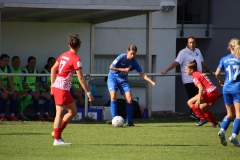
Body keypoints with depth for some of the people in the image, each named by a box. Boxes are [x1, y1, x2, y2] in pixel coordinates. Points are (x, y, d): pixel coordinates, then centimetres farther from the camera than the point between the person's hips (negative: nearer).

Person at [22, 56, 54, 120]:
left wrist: (37, 90, -5)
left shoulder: (36, 71, 16)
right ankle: (38, 114, -36)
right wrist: (32, 89, -18)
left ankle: (46, 114, -17)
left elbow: (36, 84, 15)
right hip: (27, 90, -7)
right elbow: (24, 85, -10)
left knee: (48, 95, -11)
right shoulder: (24, 71, -5)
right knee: (36, 95, -36)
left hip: (35, 90, 7)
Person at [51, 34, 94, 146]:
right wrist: (88, 93, -10)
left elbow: (53, 69, 21)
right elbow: (80, 78, -15)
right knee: (60, 113, -6)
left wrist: (53, 85, 27)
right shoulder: (76, 59, -12)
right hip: (62, 88, -8)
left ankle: (57, 132, 12)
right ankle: (57, 139, -5)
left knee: (73, 111, 14)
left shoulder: (63, 55, 11)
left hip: (56, 86, 8)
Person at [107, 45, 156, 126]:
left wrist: (151, 82, -19)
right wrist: (123, 69, -20)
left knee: (129, 99, -8)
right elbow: (111, 67, -17)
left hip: (123, 80, 4)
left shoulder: (134, 62, -9)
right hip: (113, 77, -3)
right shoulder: (121, 57, -19)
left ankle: (128, 121, -1)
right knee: (113, 96, -23)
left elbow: (142, 74, -7)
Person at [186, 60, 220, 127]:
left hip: (210, 93, -9)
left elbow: (201, 88, -18)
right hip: (216, 92, 9)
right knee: (202, 108, 26)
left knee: (190, 102, -2)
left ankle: (203, 118, -3)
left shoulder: (195, 76, -6)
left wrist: (198, 100, -25)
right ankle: (215, 123, 24)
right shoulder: (201, 73, 20)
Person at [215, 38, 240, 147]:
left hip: (226, 89, 4)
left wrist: (221, 81, 18)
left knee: (230, 114, 16)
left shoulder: (224, 59, 5)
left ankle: (222, 130, -6)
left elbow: (217, 73, 0)